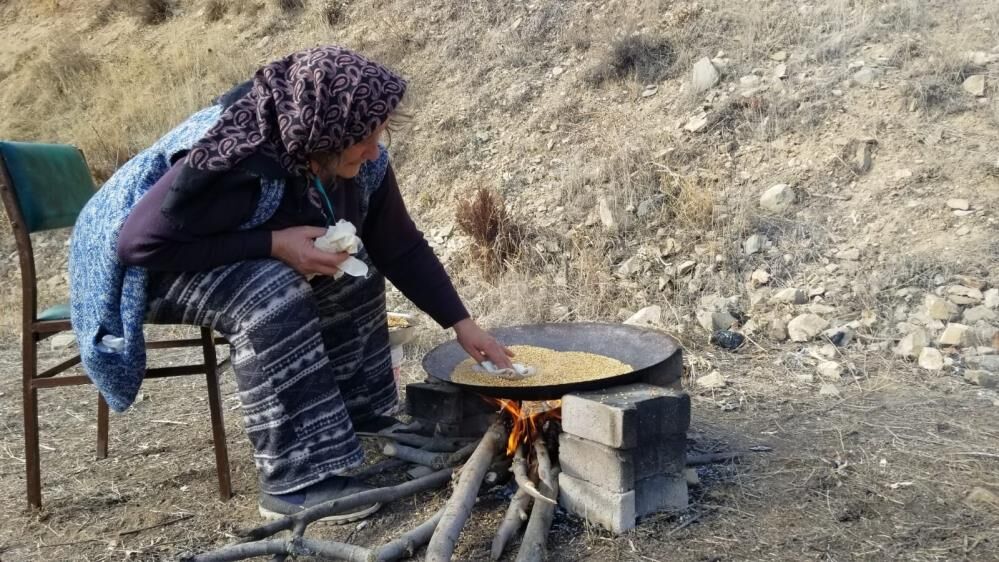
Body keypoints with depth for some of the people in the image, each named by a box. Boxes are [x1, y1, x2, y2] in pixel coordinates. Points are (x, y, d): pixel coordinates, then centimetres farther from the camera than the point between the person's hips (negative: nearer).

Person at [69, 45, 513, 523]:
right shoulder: (232, 163, -37)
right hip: (146, 266, -7)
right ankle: (294, 480, -26)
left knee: (353, 270, -5)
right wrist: (272, 243, -36)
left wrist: (461, 324, -10)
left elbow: (400, 246, -7)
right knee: (270, 292, -34)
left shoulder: (358, 161, -15)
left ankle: (358, 423, 5)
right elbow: (141, 242, -32)